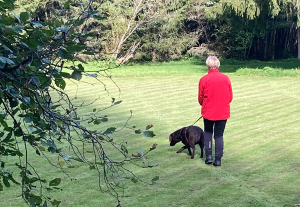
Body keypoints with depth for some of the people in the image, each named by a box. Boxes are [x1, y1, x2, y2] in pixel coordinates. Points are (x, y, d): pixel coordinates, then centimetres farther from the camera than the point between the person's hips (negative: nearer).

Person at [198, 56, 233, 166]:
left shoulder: (204, 79, -9)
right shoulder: (226, 78, -2)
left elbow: (200, 98, 1)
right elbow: (230, 96, 5)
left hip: (208, 112, -1)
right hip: (223, 112, 1)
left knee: (208, 132, 19)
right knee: (219, 135, 9)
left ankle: (209, 156, 11)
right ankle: (218, 159, 7)